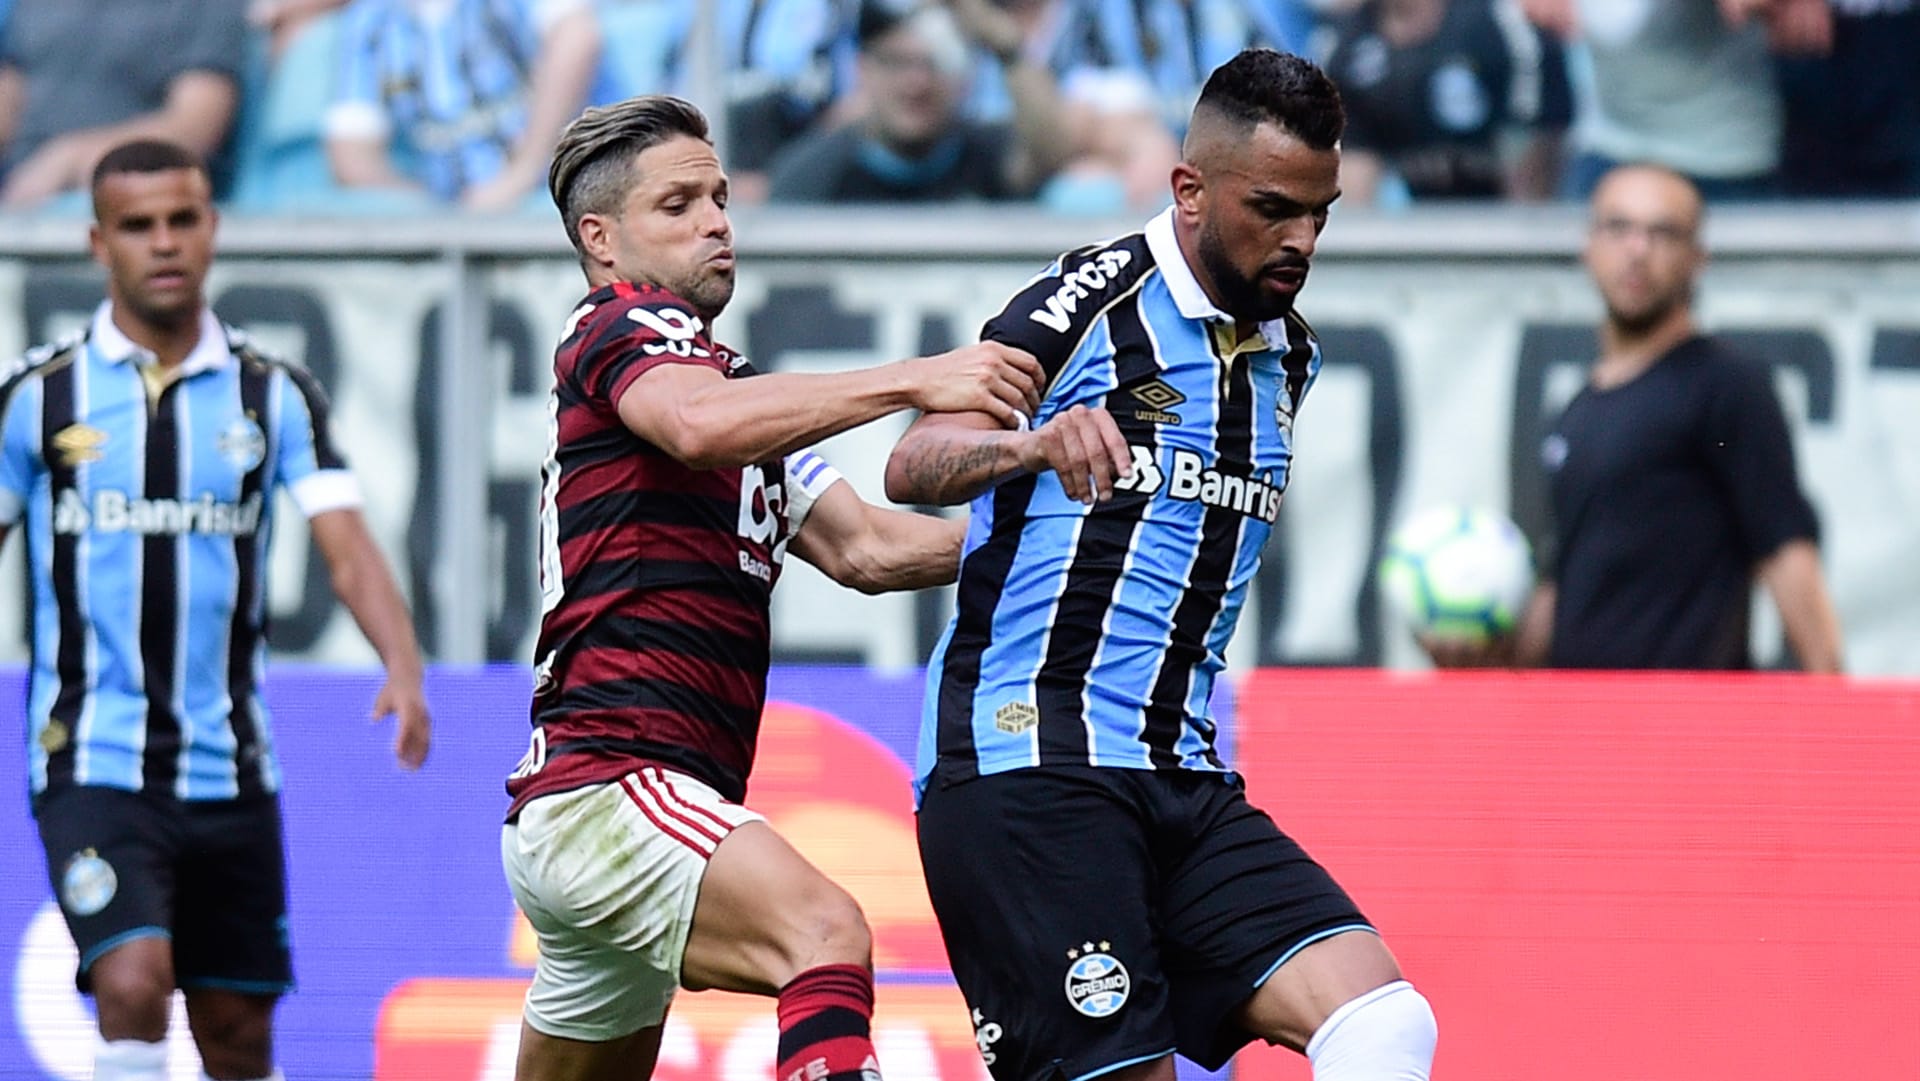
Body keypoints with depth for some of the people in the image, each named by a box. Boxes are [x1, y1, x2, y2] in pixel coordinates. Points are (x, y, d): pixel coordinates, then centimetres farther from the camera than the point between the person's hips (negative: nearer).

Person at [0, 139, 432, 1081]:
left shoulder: (274, 396, 4)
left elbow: (348, 550, -6)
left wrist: (403, 669, -24)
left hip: (229, 774, 3)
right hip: (94, 766, -3)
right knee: (133, 989, -22)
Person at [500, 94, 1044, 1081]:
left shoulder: (734, 388, 27)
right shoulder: (622, 328, -3)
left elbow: (866, 548, 20)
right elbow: (700, 424, -27)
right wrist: (915, 381, -32)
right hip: (603, 787, -11)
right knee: (825, 936, -31)